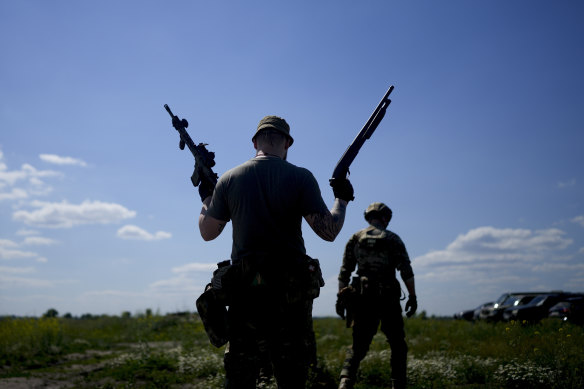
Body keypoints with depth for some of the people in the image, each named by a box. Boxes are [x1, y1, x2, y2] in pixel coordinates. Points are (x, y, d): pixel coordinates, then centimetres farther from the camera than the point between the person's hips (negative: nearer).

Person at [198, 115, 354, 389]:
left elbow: (207, 232, 12)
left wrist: (206, 197, 30)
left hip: (246, 291, 2)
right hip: (291, 292, -1)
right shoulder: (300, 177, -4)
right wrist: (341, 200, 11)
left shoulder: (229, 179, 2)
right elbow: (328, 231, -7)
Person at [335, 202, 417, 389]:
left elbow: (344, 271, 5)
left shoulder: (355, 238, 9)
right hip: (388, 298, -2)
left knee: (359, 345, 7)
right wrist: (413, 296, -3)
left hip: (362, 297, 2)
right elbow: (406, 270, -6)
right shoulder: (392, 239, 2)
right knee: (397, 344, 13)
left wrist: (340, 297, 8)